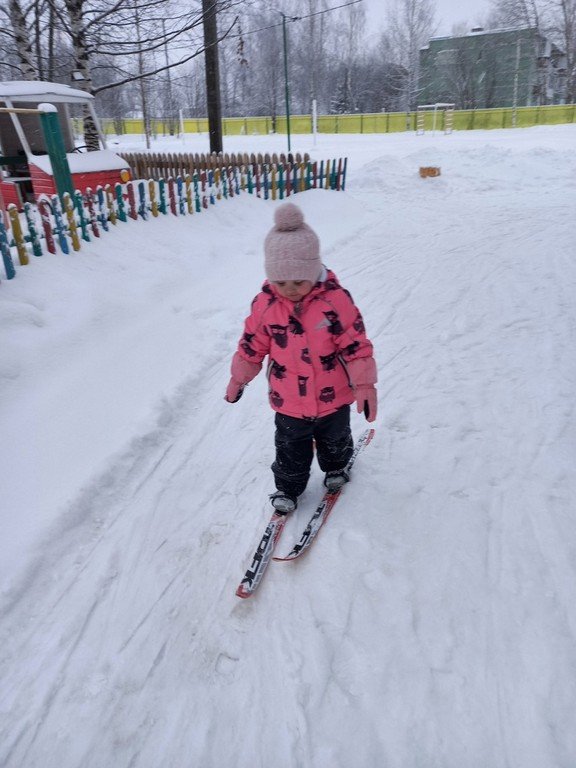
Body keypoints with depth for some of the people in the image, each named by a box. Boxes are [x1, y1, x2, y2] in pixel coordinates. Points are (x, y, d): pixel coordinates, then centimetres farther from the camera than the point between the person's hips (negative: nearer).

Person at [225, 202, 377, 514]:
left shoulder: (335, 299, -21)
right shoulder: (264, 304, -13)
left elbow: (357, 345, -15)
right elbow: (252, 345, 1)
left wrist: (364, 385, -15)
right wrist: (238, 378, 9)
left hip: (333, 397, 0)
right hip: (288, 403, 1)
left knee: (334, 440, 26)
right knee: (290, 450, 17)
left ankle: (335, 467, 55)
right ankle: (288, 488, 41)